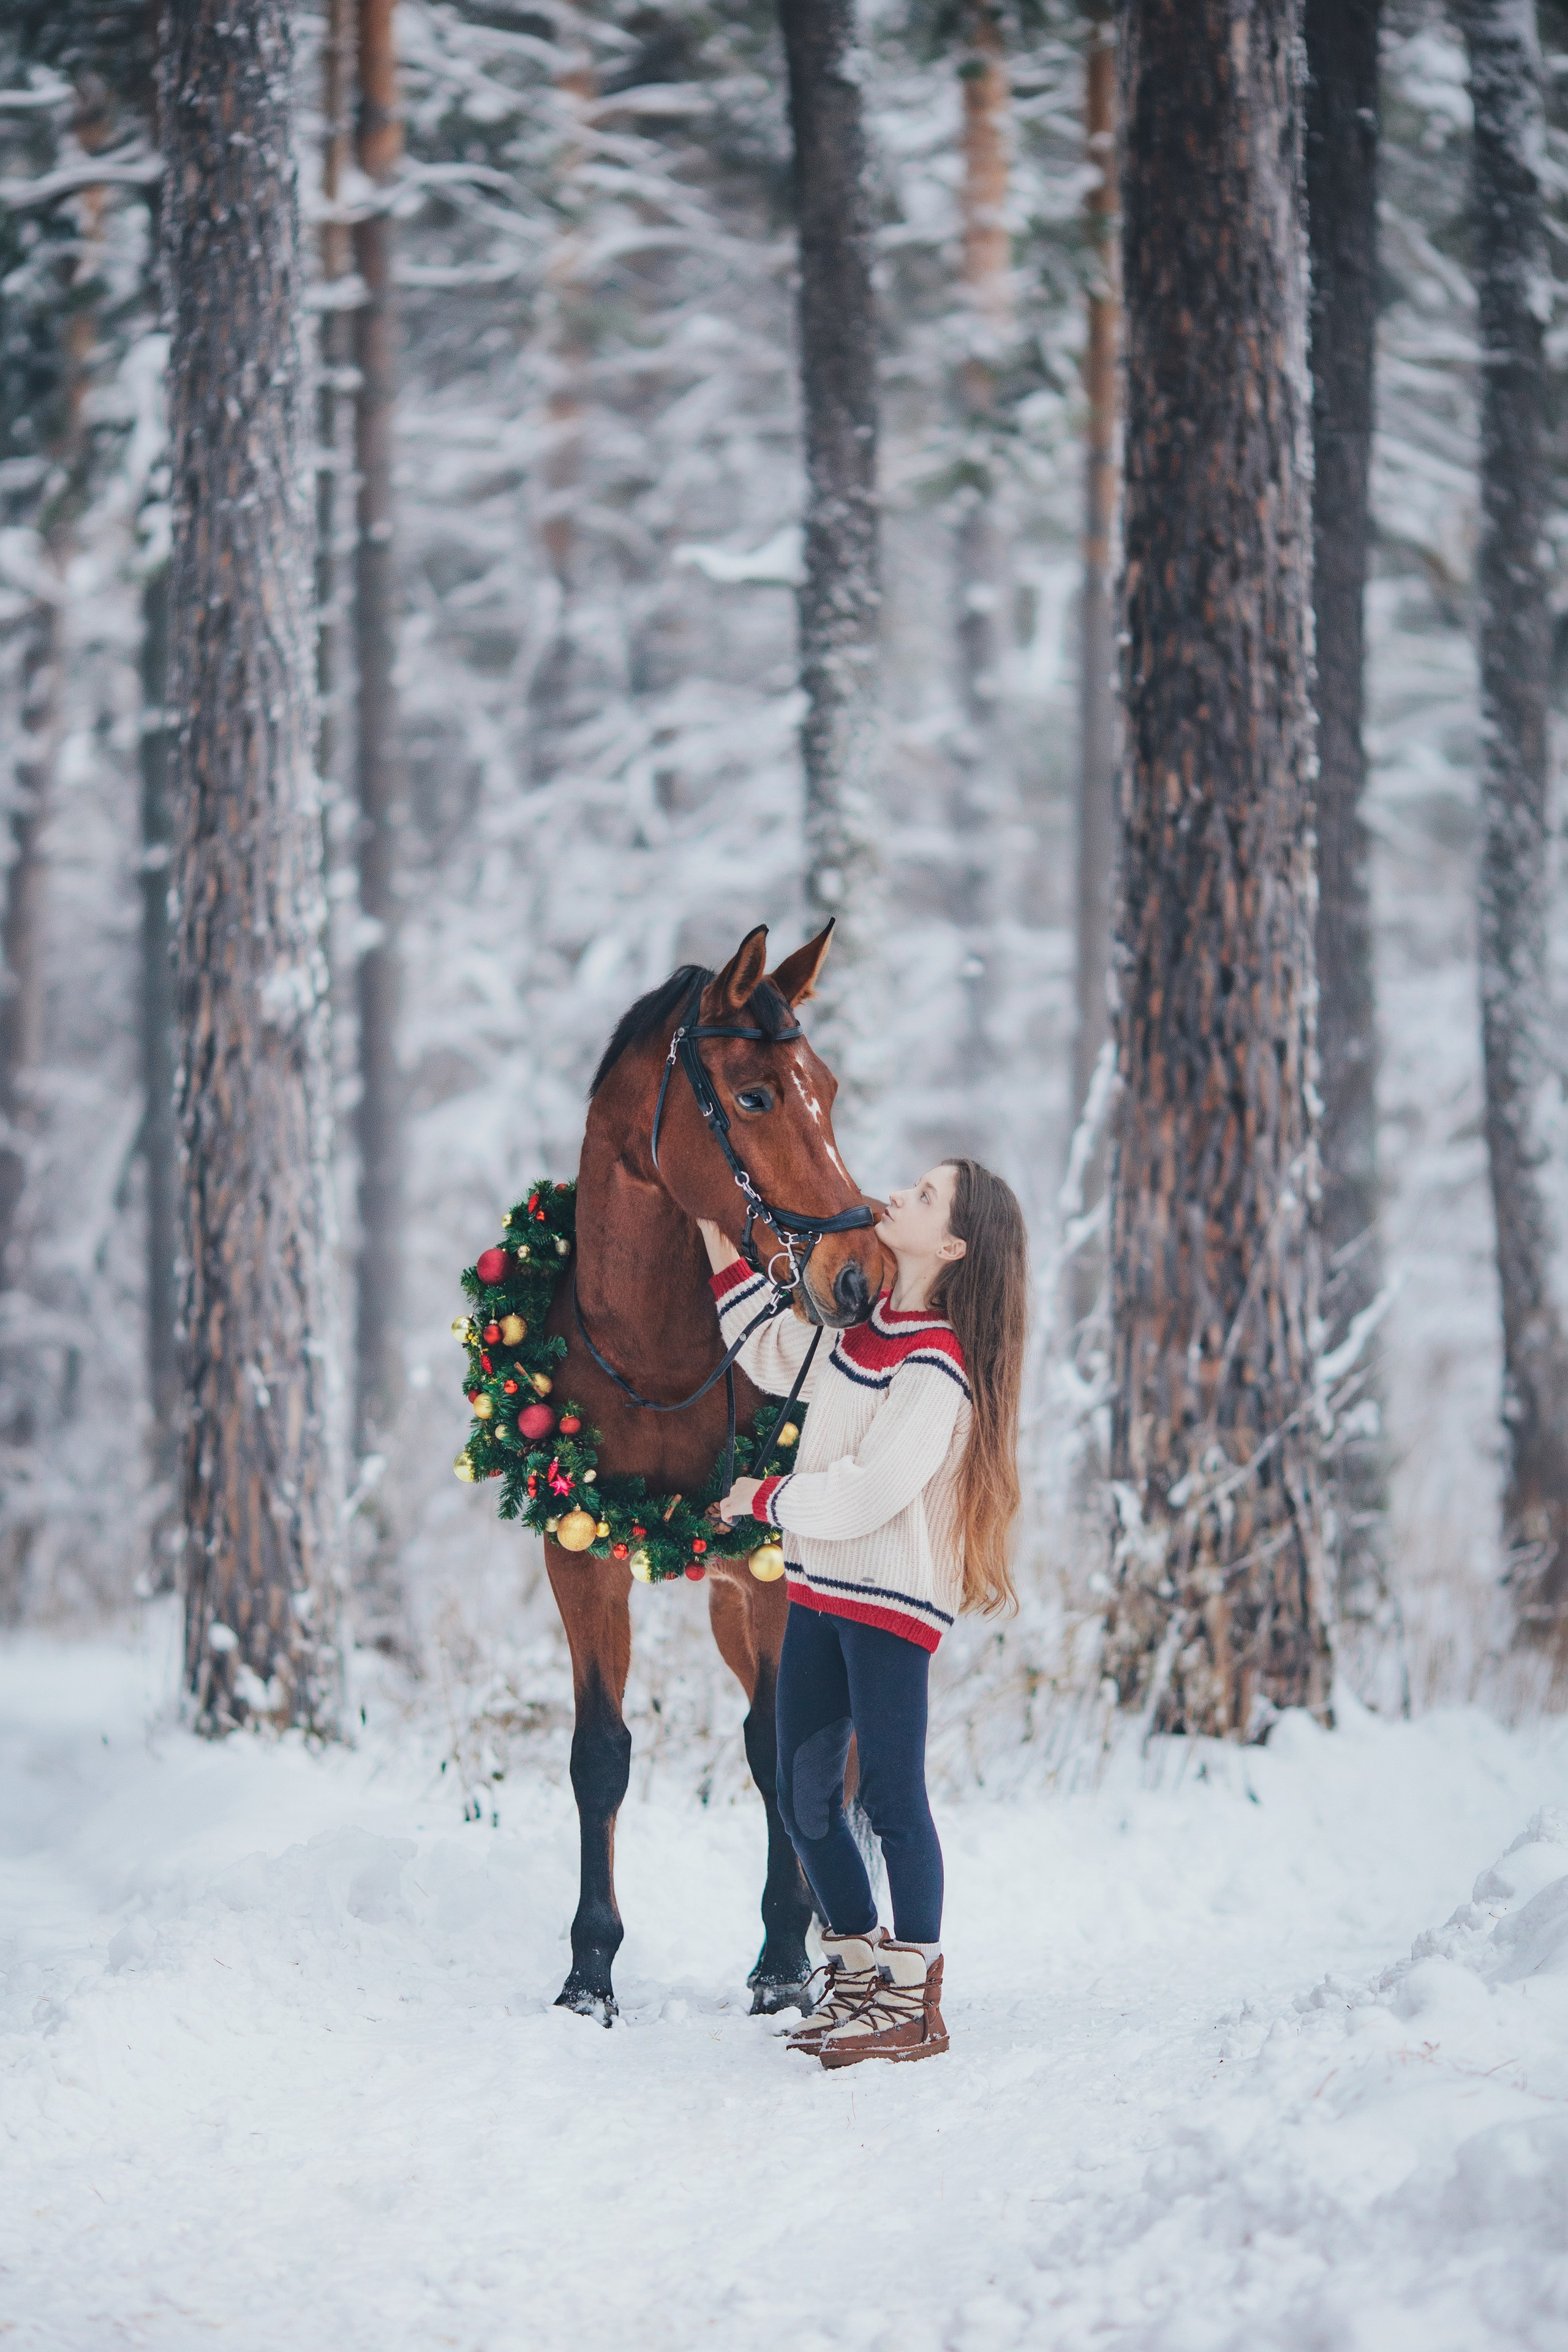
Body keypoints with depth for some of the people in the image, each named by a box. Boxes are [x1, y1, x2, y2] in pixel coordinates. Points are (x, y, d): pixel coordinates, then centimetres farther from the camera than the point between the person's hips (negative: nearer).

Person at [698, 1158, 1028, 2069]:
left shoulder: (939, 1367, -16)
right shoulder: (857, 1320, 10)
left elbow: (869, 1493, -21)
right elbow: (774, 1359, 28)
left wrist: (764, 1499, -7)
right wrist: (722, 1253, 20)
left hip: (891, 1599, -9)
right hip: (818, 1589, 9)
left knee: (891, 1792, -8)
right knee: (805, 1797, 10)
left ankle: (916, 2003, -2)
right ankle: (859, 1973, 23)